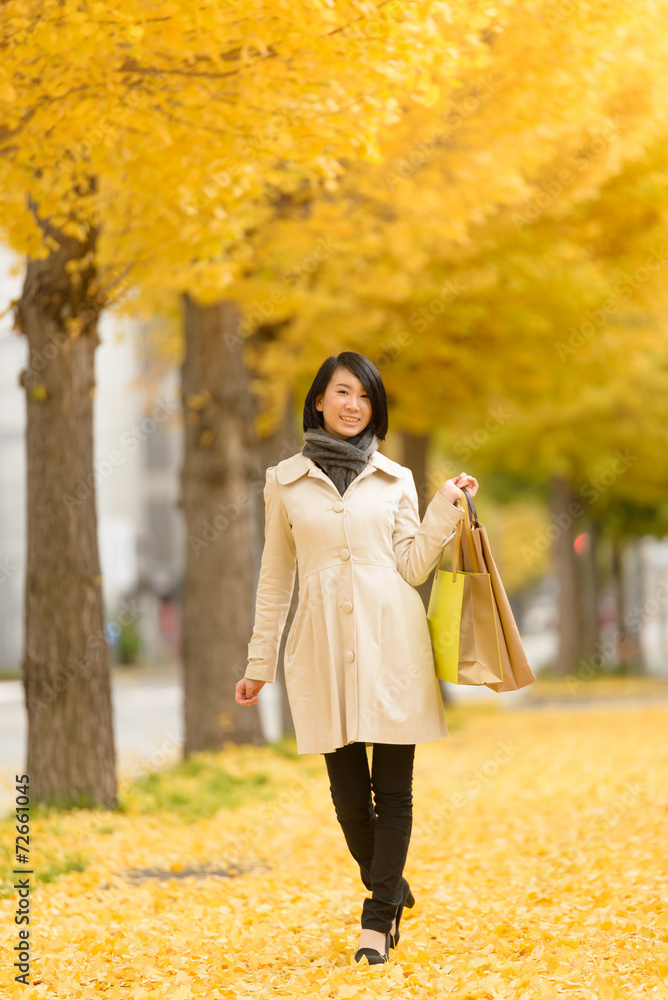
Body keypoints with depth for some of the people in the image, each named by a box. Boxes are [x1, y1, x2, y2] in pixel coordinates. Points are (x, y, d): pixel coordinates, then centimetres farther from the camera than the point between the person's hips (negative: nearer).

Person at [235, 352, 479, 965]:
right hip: (324, 645, 0)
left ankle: (379, 916, 8)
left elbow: (413, 566, 6)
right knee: (348, 789, 3)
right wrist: (260, 662, 13)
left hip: (391, 638, 0)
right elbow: (275, 579, 13)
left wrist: (446, 507, -2)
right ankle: (390, 888, 28)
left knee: (393, 787, -2)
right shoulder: (285, 481, 9)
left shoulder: (396, 480, 10)